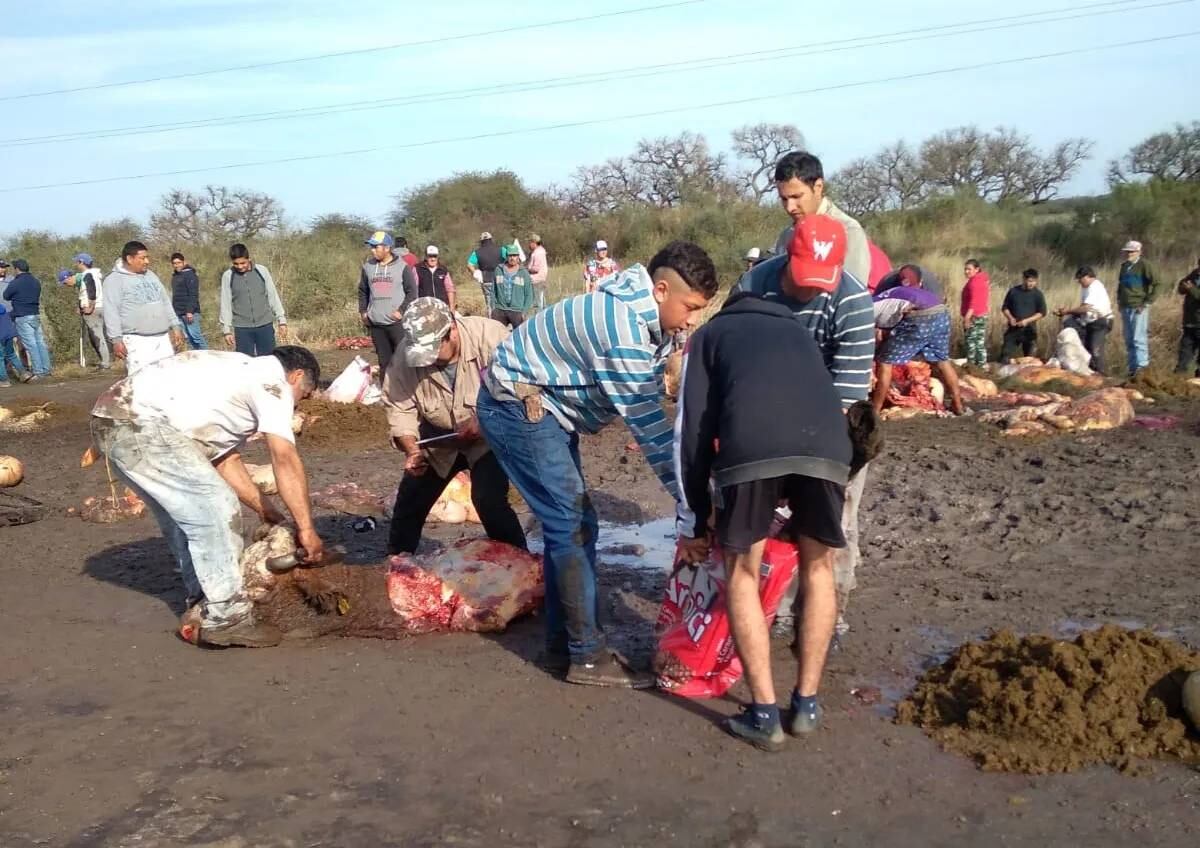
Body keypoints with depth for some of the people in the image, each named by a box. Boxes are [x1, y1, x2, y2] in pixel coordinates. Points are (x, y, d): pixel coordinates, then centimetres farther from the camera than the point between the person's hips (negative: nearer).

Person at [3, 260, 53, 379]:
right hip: (36, 315, 7)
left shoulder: (14, 283, -11)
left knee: (30, 344, -6)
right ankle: (46, 369, 10)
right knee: (40, 342, 9)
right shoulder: (36, 281, 10)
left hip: (22, 317, -7)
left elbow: (5, 297, 1)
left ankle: (38, 371, -7)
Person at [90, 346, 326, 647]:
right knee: (214, 509, -9)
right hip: (139, 423, -11)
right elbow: (285, 461, -9)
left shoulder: (241, 374, 26)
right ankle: (227, 618, -4)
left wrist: (267, 510, 22)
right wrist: (306, 528, -7)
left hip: (114, 422, 11)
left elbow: (225, 459, 24)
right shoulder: (273, 382, -1)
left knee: (185, 512, 22)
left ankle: (203, 601, 31)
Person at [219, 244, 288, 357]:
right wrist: (226, 330, 1)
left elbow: (273, 296, 6)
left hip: (265, 325, 1)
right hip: (242, 328, 0)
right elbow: (225, 304, 4)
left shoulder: (262, 271, 0)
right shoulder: (228, 276, -1)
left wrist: (282, 320, 5)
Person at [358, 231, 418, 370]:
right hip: (376, 323, 4)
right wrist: (363, 311, 8)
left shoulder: (402, 266, -2)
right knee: (384, 360, 10)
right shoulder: (367, 267, 9)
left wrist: (401, 311, -12)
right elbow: (362, 291, 19)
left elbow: (412, 292, -2)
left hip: (398, 322, -4)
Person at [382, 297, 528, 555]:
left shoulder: (490, 335, -29)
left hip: (488, 437, -4)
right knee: (410, 499, 13)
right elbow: (400, 408, -13)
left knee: (489, 501, -21)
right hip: (438, 438, 4)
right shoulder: (406, 356, -18)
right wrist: (412, 450, -27)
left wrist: (484, 419, -36)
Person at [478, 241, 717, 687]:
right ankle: (587, 657, -2)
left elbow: (647, 410, 7)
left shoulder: (643, 316, 2)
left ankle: (564, 644, 18)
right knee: (573, 527, -9)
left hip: (544, 406, 10)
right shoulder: (623, 329, -29)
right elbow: (647, 423, -26)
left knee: (572, 524, 10)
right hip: (517, 405, -10)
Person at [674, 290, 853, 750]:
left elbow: (692, 431, 24)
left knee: (743, 573, 16)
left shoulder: (710, 334, 32)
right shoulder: (798, 331, 42)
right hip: (827, 444, 3)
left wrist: (692, 522, 29)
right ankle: (806, 704, 26)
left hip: (751, 445, -3)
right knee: (817, 568, 24)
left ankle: (764, 715, 15)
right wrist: (798, 509, 54)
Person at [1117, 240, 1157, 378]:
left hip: (1139, 308, -7)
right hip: (1125, 308, 7)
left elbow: (1155, 285, -10)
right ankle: (1132, 368, 15)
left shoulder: (1144, 265, -7)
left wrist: (1146, 303, -12)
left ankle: (1141, 367, -10)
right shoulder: (1124, 266, 13)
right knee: (1129, 340, 9)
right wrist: (1119, 300, 16)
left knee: (1139, 339, -11)